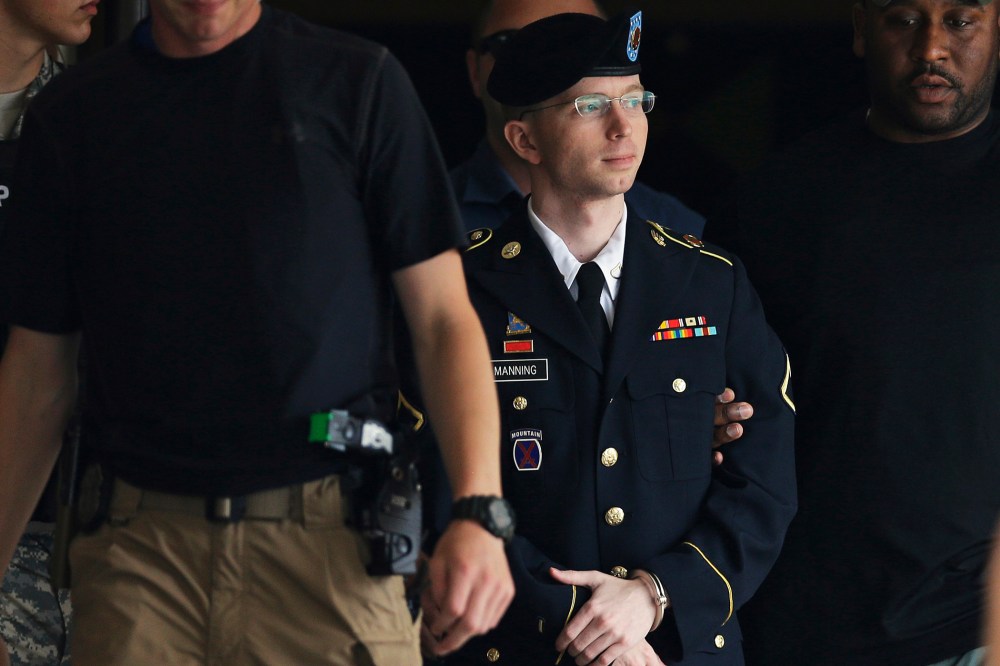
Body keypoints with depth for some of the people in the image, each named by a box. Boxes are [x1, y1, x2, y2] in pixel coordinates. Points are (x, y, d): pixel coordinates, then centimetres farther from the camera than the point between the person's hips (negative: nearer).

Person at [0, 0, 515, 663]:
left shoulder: (357, 81, 5)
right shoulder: (69, 115, 10)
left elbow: (444, 318, 0)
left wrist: (479, 510, -14)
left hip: (329, 542, -1)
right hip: (137, 551, 2)